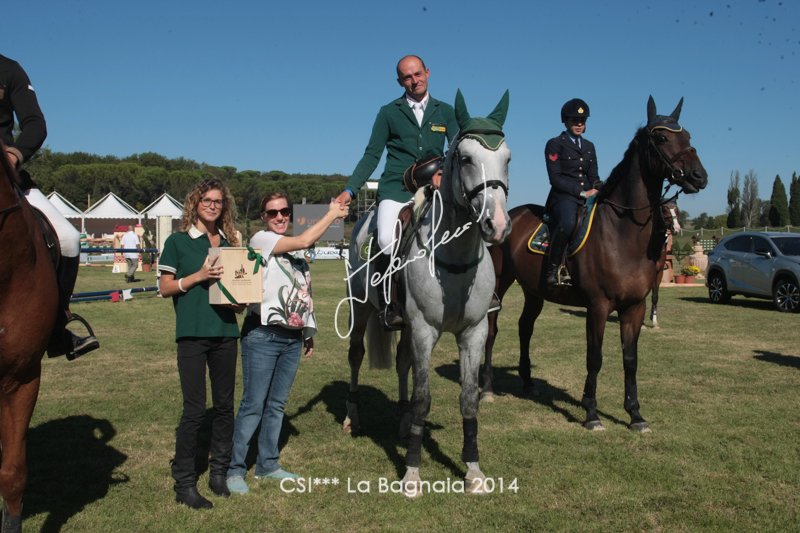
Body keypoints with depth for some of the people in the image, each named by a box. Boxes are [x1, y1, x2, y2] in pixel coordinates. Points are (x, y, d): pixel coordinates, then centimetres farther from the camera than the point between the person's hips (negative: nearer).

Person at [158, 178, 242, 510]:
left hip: (225, 332, 5)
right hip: (192, 333, -4)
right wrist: (198, 276, -16)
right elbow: (165, 288, -2)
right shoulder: (178, 242, 0)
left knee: (225, 405, 10)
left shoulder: (229, 243, 11)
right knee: (195, 410, -3)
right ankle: (184, 483, 10)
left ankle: (219, 472, 25)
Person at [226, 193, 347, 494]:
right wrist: (332, 214, -8)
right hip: (263, 335, -7)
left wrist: (308, 332, 20)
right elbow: (304, 241, -18)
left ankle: (267, 464, 24)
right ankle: (236, 469, 7)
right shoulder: (261, 239, -5)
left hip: (293, 339, 7)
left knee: (277, 404, 13)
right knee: (253, 405, -4)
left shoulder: (294, 250, 17)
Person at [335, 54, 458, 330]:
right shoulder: (389, 112, 11)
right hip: (396, 189, -2)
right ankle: (387, 305, -9)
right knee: (387, 240, -27)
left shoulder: (445, 112, 15)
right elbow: (371, 155, 8)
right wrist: (350, 190, -2)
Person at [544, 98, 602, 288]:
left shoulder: (589, 146, 23)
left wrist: (598, 189, 0)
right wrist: (581, 192, -13)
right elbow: (555, 178, -6)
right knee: (567, 223, -37)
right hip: (563, 196, -7)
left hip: (588, 197, 7)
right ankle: (553, 270, -27)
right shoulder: (555, 144, 4)